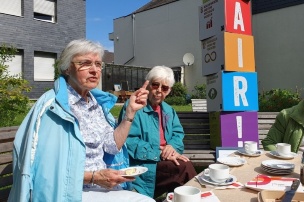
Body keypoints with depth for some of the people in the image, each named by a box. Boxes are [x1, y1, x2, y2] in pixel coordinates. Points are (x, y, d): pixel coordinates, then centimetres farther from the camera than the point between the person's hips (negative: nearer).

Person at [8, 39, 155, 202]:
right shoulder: (52, 105, -16)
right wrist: (93, 176, -22)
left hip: (102, 186, 7)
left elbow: (113, 146, 1)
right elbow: (46, 167, -19)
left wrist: (131, 111, -6)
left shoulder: (96, 102, 5)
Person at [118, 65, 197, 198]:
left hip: (165, 160, 7)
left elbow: (178, 133, 12)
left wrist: (172, 146, -12)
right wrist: (159, 154, -20)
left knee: (185, 165, -23)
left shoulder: (169, 110, 16)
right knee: (184, 167, -24)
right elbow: (129, 142, -18)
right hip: (142, 165, -6)